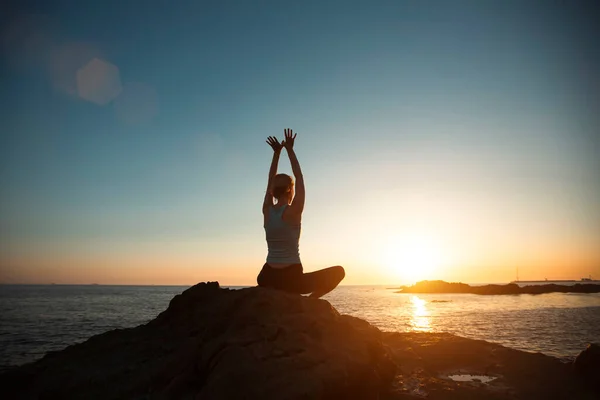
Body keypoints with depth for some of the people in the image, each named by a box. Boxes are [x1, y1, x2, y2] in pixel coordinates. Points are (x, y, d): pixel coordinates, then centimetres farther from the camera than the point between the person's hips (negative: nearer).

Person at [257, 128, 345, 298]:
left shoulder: (267, 210, 1)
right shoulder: (293, 212, -12)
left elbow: (271, 181, 13)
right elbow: (299, 178, -4)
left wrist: (276, 152, 13)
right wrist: (290, 150, 1)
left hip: (267, 279, 6)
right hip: (291, 279, -6)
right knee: (339, 271, 8)